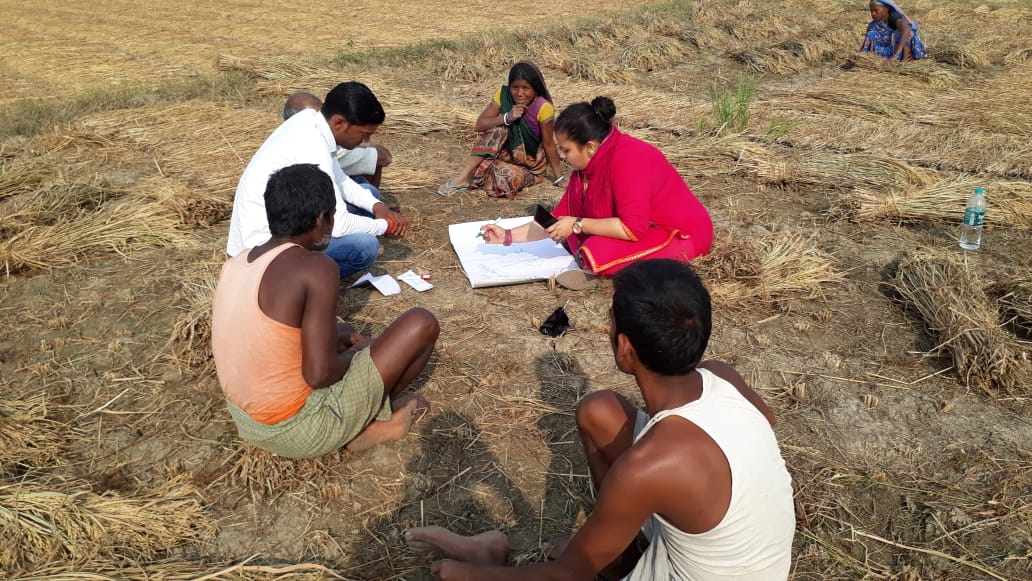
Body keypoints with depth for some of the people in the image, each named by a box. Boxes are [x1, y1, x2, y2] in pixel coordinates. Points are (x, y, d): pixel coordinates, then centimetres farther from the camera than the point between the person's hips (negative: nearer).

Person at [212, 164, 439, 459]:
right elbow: (320, 373, -25)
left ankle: (367, 415, 15)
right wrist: (356, 352, -4)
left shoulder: (236, 263, 0)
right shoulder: (316, 267, -23)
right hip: (299, 431, -8)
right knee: (421, 324, -4)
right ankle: (373, 419, 13)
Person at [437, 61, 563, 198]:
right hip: (507, 152, 3)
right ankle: (464, 176, -26)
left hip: (530, 164, -3)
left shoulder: (543, 108, -24)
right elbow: (479, 124, -19)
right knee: (498, 128, -28)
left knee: (511, 177, -36)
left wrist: (559, 178, -21)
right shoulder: (503, 95, -13)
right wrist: (507, 117, -34)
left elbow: (549, 145, -18)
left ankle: (475, 175, -7)